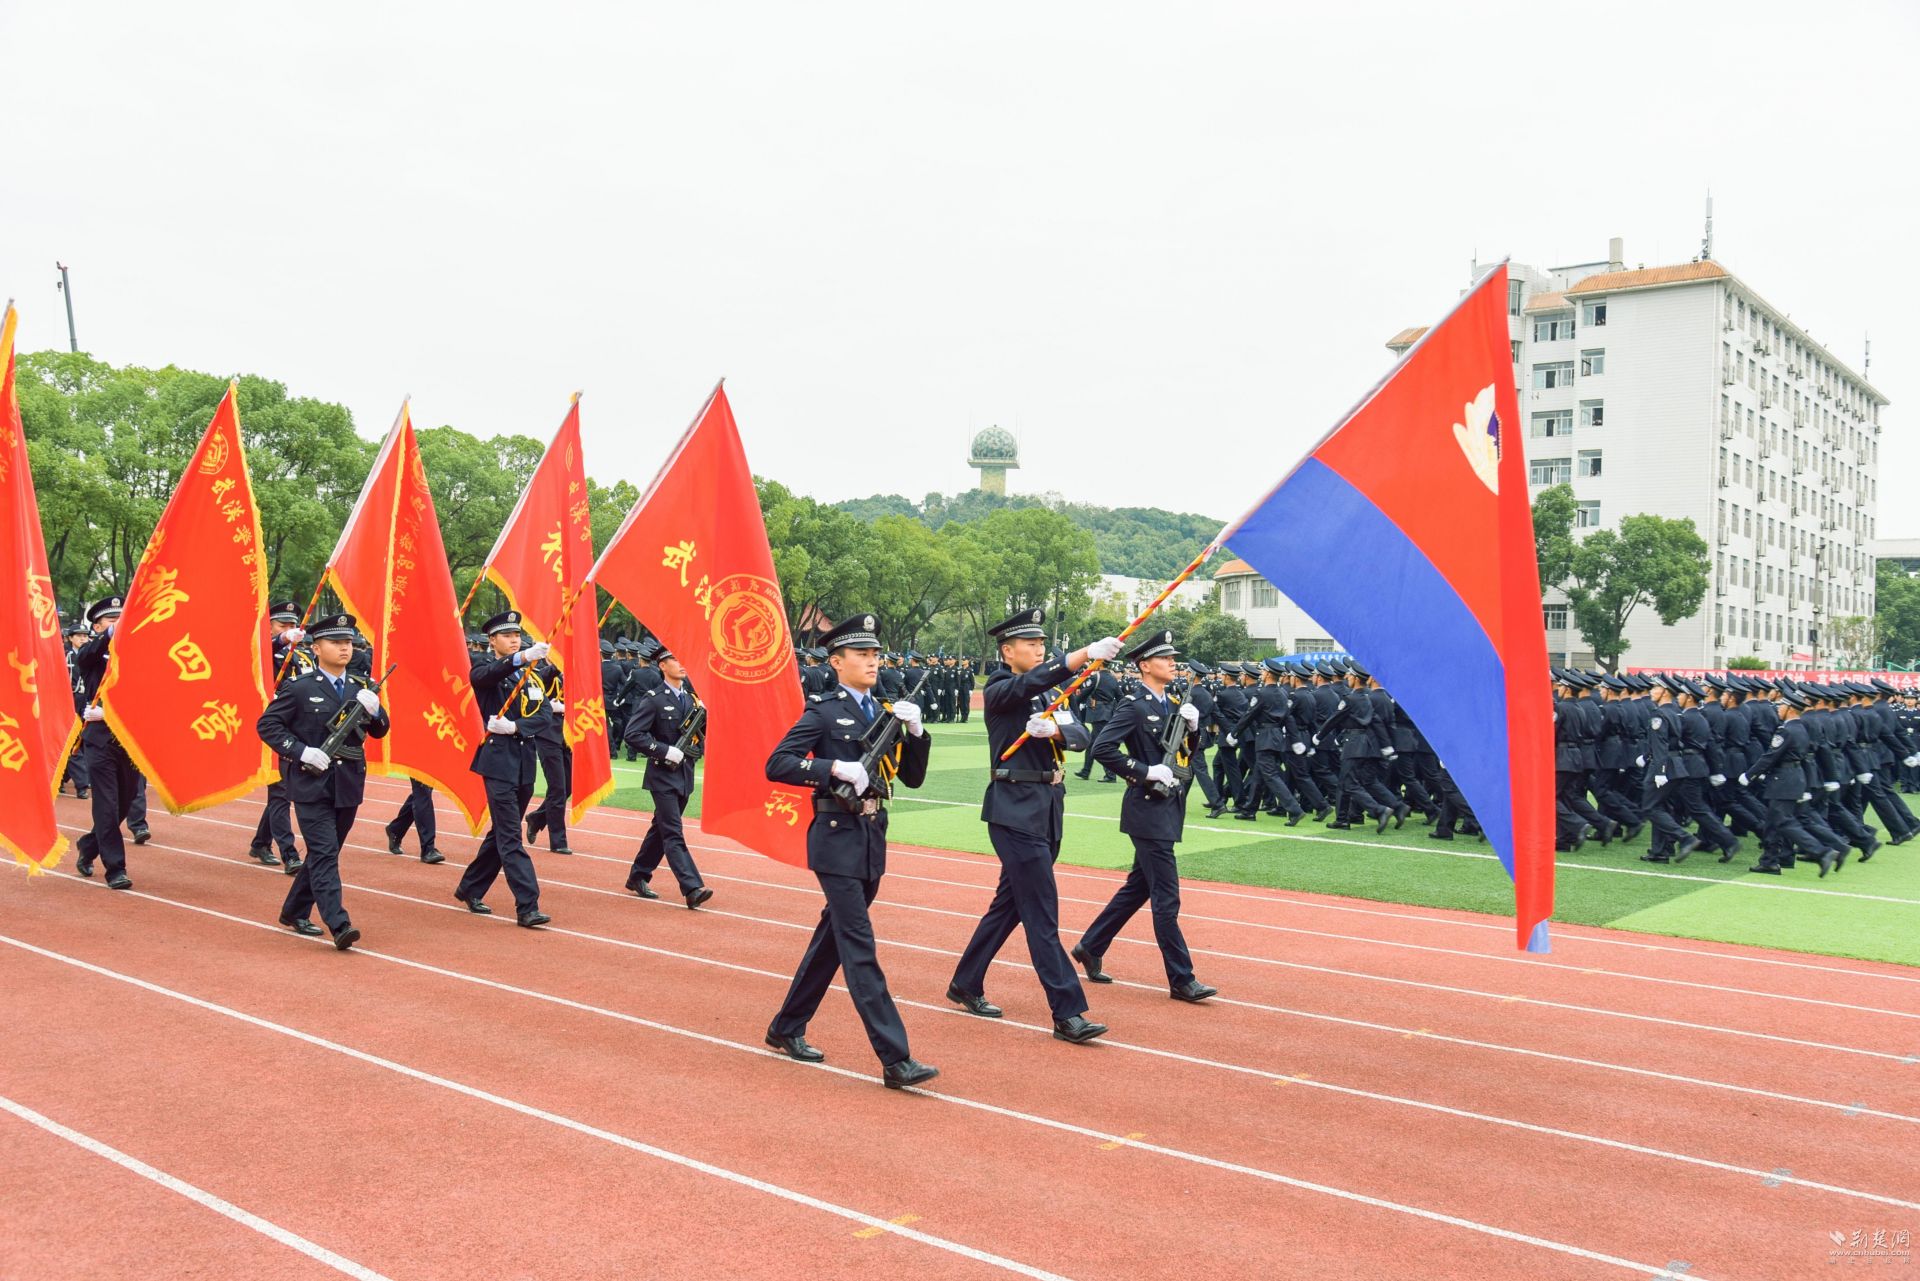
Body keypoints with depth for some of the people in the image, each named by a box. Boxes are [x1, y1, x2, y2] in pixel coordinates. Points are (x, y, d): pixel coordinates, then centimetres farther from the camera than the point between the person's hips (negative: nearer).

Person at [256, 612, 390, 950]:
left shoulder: (361, 688, 9)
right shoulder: (299, 688, -4)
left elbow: (379, 732, 11)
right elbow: (266, 725, -4)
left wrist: (374, 710, -11)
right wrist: (301, 752, -16)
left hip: (348, 785, 5)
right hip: (311, 785, -5)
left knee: (324, 853, 14)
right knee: (324, 854, -12)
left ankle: (294, 912, 31)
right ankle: (339, 925, -17)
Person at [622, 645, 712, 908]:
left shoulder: (691, 697, 10)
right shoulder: (653, 699, -9)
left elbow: (700, 732, 23)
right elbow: (633, 735, -16)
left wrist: (697, 747, 1)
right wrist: (667, 752, -20)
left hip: (685, 775, 7)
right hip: (663, 775, -7)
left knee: (661, 829, 16)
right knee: (673, 833, -10)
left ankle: (638, 876, 30)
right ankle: (693, 888, -17)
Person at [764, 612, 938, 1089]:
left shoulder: (883, 713, 13)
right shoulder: (822, 710, -6)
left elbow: (912, 777, 12)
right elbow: (777, 765, -14)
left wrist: (915, 732, -4)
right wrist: (835, 768, -23)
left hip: (872, 838, 8)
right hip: (837, 838, -8)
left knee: (832, 937, 16)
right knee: (859, 947, -9)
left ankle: (787, 1028, 32)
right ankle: (895, 1059, -10)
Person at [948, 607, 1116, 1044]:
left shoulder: (1048, 696, 15)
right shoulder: (999, 691, -7)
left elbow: (1082, 738, 2)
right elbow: (1031, 681, -29)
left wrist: (1055, 730, -21)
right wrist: (1087, 654, -40)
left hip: (1047, 809, 8)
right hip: (1014, 809, -8)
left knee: (1009, 902, 16)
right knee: (1042, 911, -8)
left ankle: (965, 985, 31)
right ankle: (1067, 1013, -6)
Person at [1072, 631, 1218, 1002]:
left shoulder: (1172, 705, 14)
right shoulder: (1133, 706, -11)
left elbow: (1189, 753, 18)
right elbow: (1102, 748, -21)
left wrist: (1193, 726, -1)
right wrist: (1145, 771, -20)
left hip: (1168, 808, 9)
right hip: (1147, 809, -9)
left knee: (1137, 888, 17)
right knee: (1166, 898, -5)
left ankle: (1090, 947, 30)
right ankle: (1182, 980, 0)